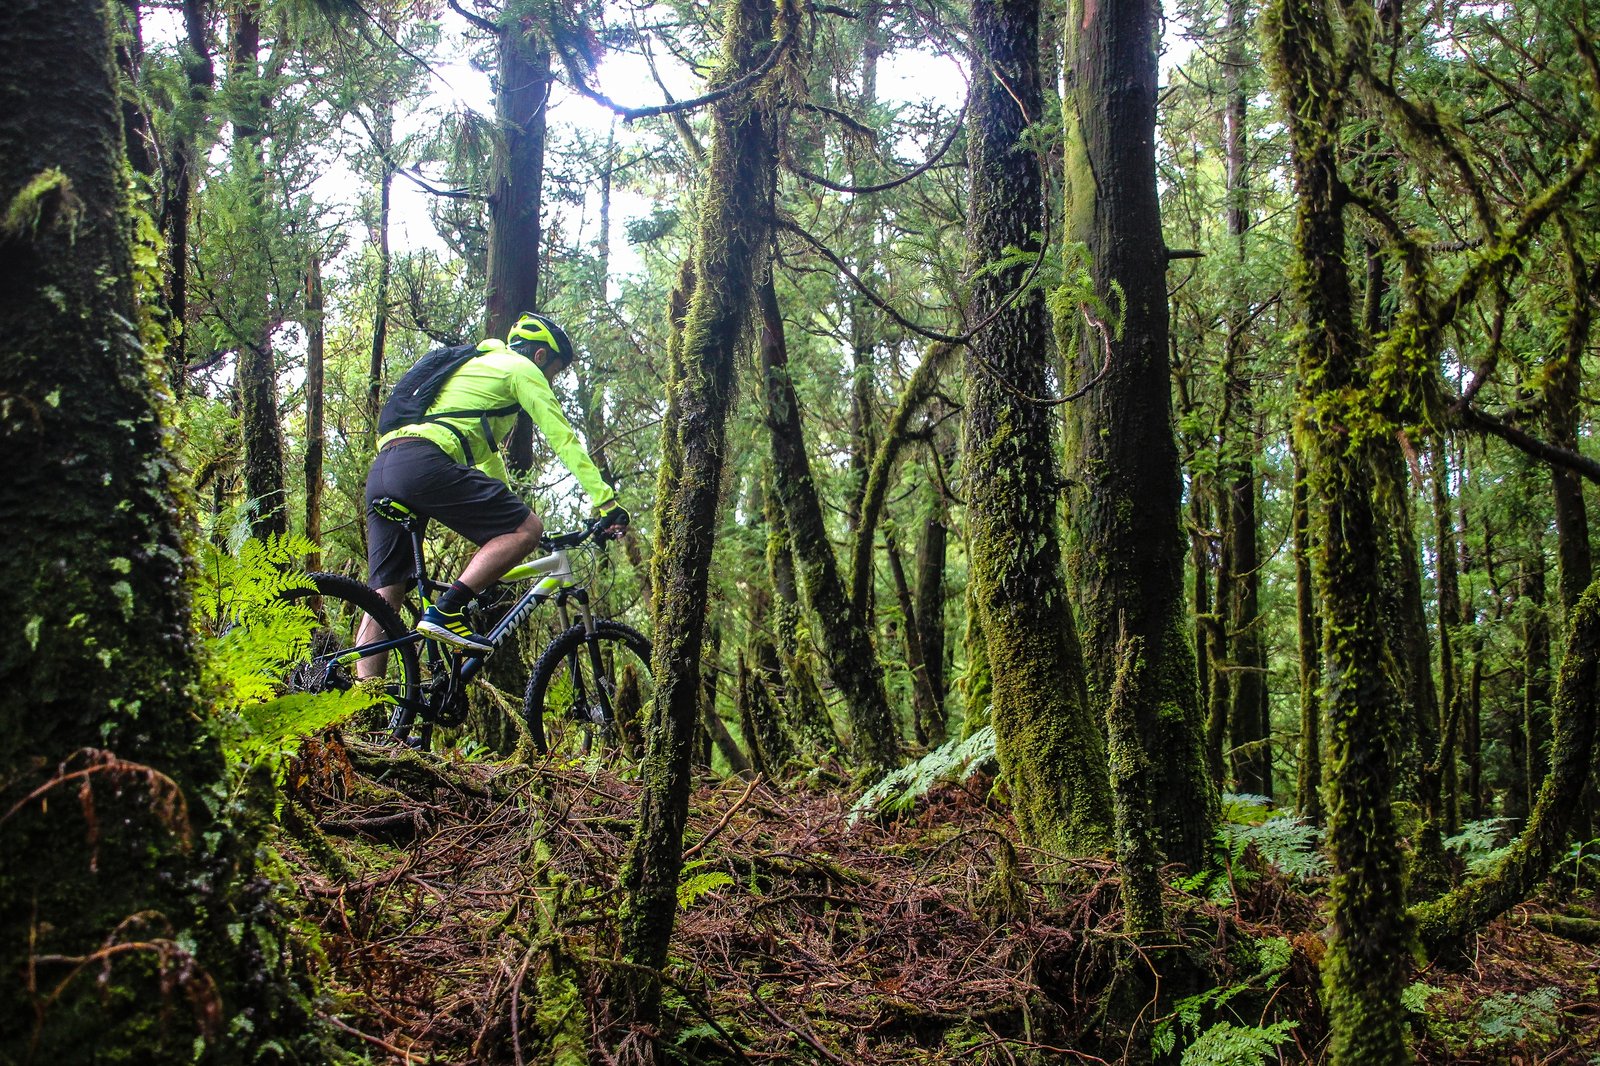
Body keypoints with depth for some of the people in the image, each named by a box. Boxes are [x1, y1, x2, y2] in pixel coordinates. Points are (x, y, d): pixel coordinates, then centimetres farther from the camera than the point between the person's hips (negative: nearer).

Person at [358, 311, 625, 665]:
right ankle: (446, 611, -16)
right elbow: (563, 438, 5)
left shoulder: (477, 367, 39)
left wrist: (508, 510, 47)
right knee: (528, 528, -7)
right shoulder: (521, 369, 12)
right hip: (424, 462, -9)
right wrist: (606, 501, 5)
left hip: (382, 470, 9)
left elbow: (485, 453, 44)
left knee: (384, 596, 6)